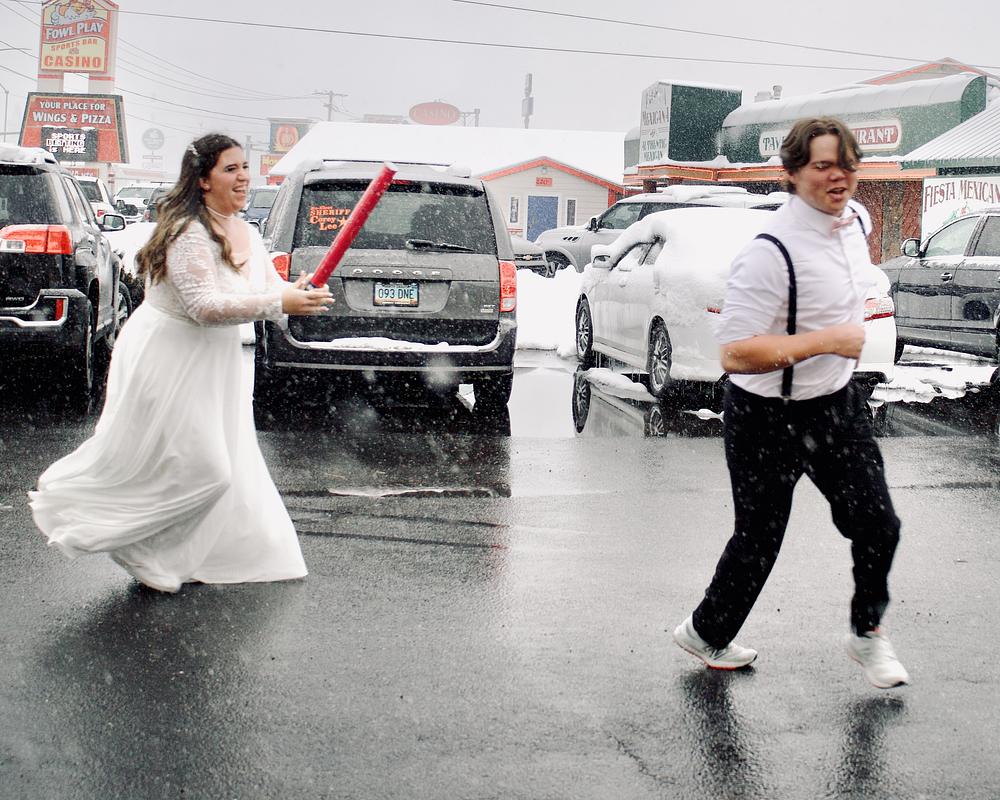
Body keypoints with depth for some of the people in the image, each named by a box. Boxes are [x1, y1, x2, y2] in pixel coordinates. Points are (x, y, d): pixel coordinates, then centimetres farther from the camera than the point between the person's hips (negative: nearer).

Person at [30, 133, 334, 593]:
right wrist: (280, 303, -33)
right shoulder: (188, 233, -23)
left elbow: (269, 288, 6)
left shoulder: (244, 232, 6)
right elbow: (205, 306, -31)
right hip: (167, 361, -9)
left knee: (222, 465, 13)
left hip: (213, 363, 9)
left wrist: (296, 292, -18)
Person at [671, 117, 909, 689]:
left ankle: (869, 633, 32)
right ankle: (707, 634, 33)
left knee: (878, 526, 7)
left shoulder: (857, 218, 0)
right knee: (759, 540, 8)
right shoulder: (771, 252, -28)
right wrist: (826, 341, -30)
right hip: (768, 419, -7)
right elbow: (735, 354, -31)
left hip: (838, 404, 7)